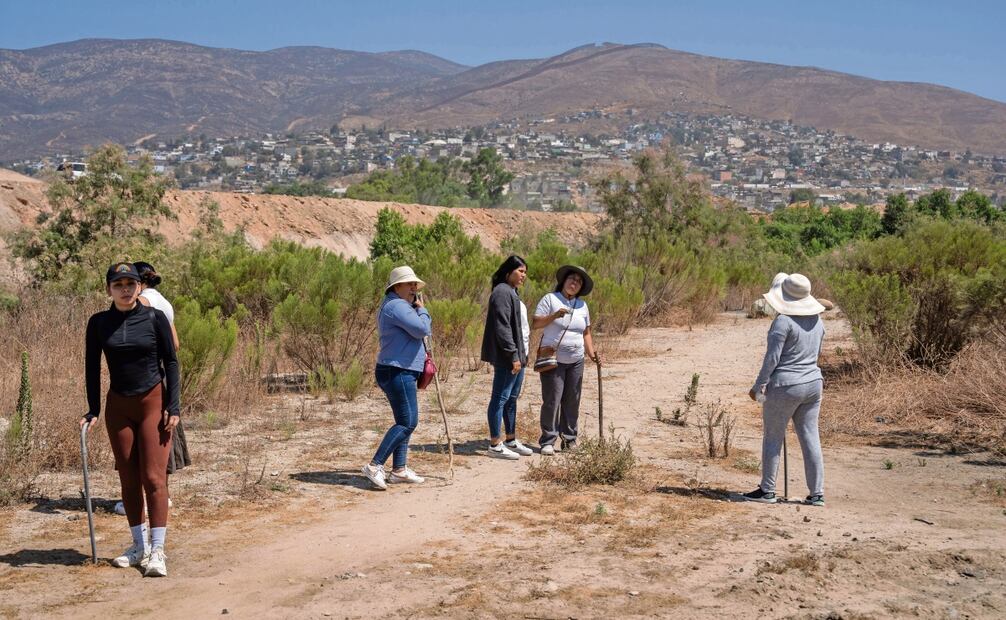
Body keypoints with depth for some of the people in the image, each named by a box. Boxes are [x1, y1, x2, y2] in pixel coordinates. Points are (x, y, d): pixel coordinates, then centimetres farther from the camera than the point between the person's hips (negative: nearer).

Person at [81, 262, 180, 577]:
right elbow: (92, 367, 8)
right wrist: (93, 410, 2)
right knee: (129, 479, 7)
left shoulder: (154, 317, -5)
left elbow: (171, 362, -2)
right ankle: (139, 546, 19)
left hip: (153, 402, -3)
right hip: (119, 406, 3)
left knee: (153, 477, -7)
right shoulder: (99, 323, 2)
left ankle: (157, 551, -3)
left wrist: (173, 407, -7)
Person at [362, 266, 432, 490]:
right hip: (397, 372, -11)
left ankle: (399, 470, 18)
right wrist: (422, 310, -5)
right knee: (408, 422, -11)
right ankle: (375, 465, -12)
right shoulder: (397, 306, -15)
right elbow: (422, 330, -22)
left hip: (401, 373, 11)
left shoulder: (399, 306, 20)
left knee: (405, 421, 14)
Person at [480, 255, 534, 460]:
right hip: (506, 357, -10)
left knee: (512, 398, 15)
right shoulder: (502, 292, -14)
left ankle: (511, 440, 24)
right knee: (500, 398, -5)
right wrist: (513, 355, -21)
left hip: (518, 354, 10)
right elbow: (502, 327, -20)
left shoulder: (512, 292, 18)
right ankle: (495, 445, -1)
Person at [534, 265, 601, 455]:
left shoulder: (582, 305, 13)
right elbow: (536, 323, -7)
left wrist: (591, 352, 5)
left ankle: (569, 440, 15)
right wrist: (554, 315, -20)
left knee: (572, 402, 7)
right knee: (552, 401, -7)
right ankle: (547, 441, -1)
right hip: (553, 359, -5)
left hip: (576, 361, 5)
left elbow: (586, 332, 18)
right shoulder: (550, 299, -2)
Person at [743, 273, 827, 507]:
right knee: (810, 438, 9)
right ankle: (817, 494, 11)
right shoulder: (817, 320, 6)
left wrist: (758, 386, -8)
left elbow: (772, 357, -16)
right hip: (813, 383, 7)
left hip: (785, 387, -7)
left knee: (772, 437, 7)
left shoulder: (783, 321, -17)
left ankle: (767, 490, 13)